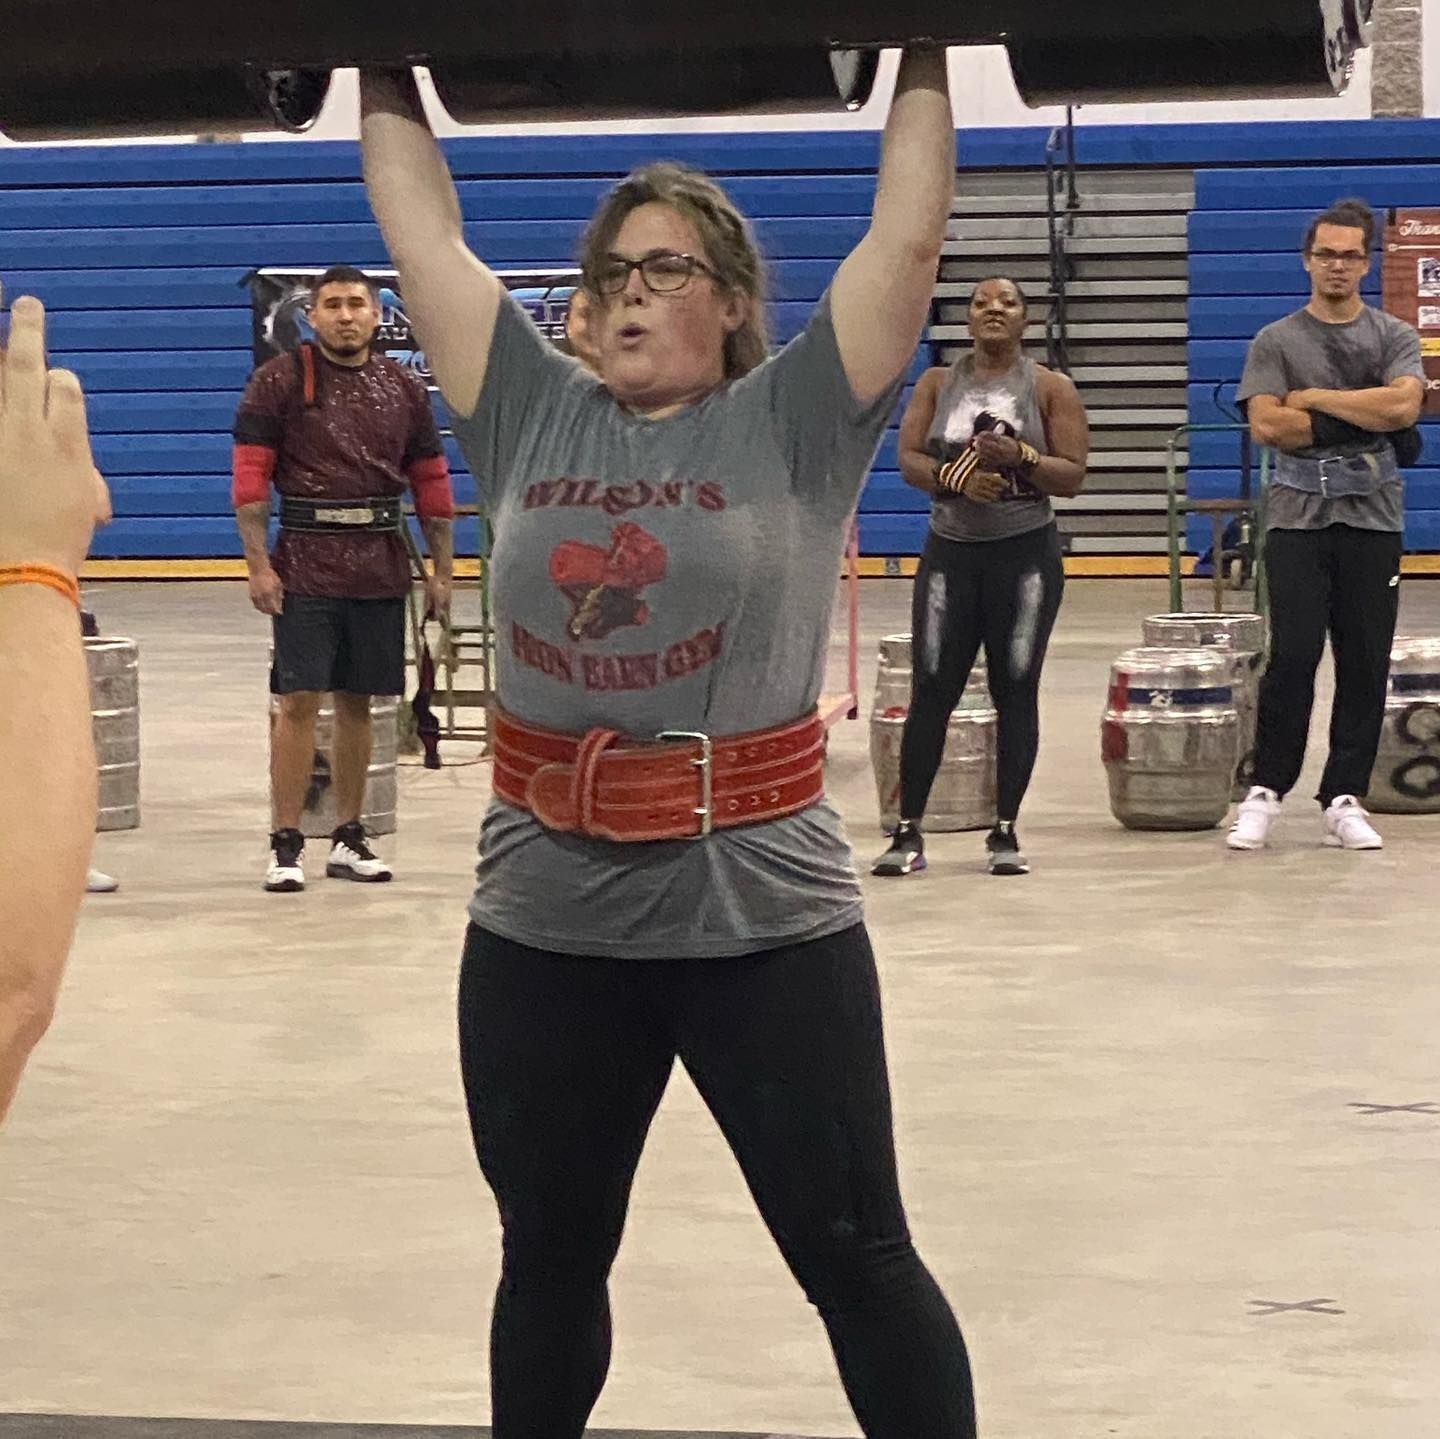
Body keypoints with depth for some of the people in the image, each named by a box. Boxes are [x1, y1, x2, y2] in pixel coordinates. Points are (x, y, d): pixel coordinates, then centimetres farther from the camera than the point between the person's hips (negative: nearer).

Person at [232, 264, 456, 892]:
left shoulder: (404, 388, 10)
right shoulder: (279, 381, 0)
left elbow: (431, 482, 14)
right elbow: (251, 476, -3)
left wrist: (442, 569, 11)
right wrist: (258, 566, -9)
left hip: (380, 569, 3)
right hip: (306, 567, -3)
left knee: (357, 702, 8)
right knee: (299, 700, -6)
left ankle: (349, 838, 17)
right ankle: (285, 845, -3)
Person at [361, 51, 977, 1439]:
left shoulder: (793, 424, 0)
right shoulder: (530, 416, 9)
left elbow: (907, 239, -3)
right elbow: (428, 239, 14)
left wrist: (923, 62, 0)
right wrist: (386, 84, 17)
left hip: (763, 917, -4)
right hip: (540, 925, 4)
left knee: (855, 1259, 5)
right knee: (548, 1260, 17)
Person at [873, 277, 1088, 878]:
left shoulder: (1051, 388, 2)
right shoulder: (938, 384, 8)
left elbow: (1073, 475, -3)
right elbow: (909, 460, 0)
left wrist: (1020, 456, -21)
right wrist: (956, 475, -19)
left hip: (1026, 555, -1)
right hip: (951, 550, 1)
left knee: (1016, 691, 1)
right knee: (931, 690, -3)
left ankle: (1005, 832, 9)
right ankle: (908, 832, 0)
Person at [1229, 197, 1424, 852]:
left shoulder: (1394, 337, 10)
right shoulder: (1277, 342, 7)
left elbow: (1402, 405, -9)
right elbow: (1266, 424, -7)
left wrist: (1313, 397, -6)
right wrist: (1362, 424, -7)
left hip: (1372, 520, 2)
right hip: (1299, 519, -2)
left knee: (1365, 664, 1)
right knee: (1293, 656, -9)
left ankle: (1344, 800, 6)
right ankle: (1264, 792, -2)